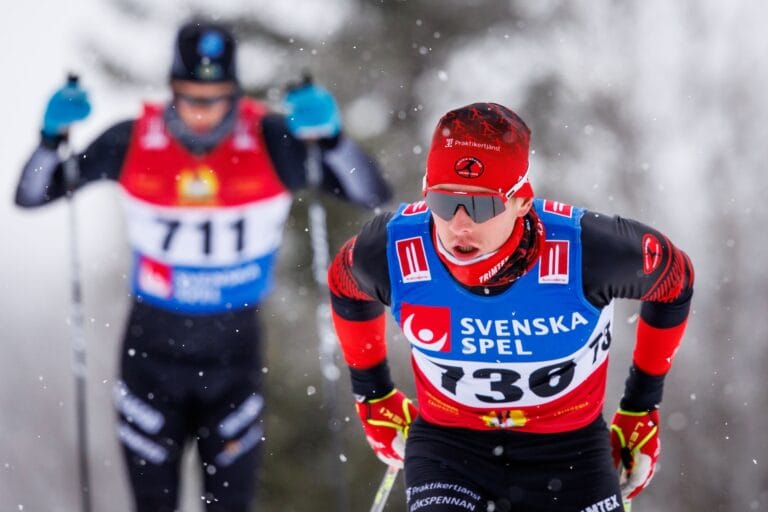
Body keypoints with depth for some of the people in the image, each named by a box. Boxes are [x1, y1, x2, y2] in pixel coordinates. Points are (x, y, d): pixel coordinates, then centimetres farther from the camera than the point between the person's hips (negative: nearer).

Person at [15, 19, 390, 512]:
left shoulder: (271, 139, -16)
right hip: (152, 345, 1)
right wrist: (53, 137, -24)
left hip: (235, 349, -1)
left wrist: (331, 137, -35)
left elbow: (372, 195, -18)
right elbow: (30, 195, -5)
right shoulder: (134, 141, -13)